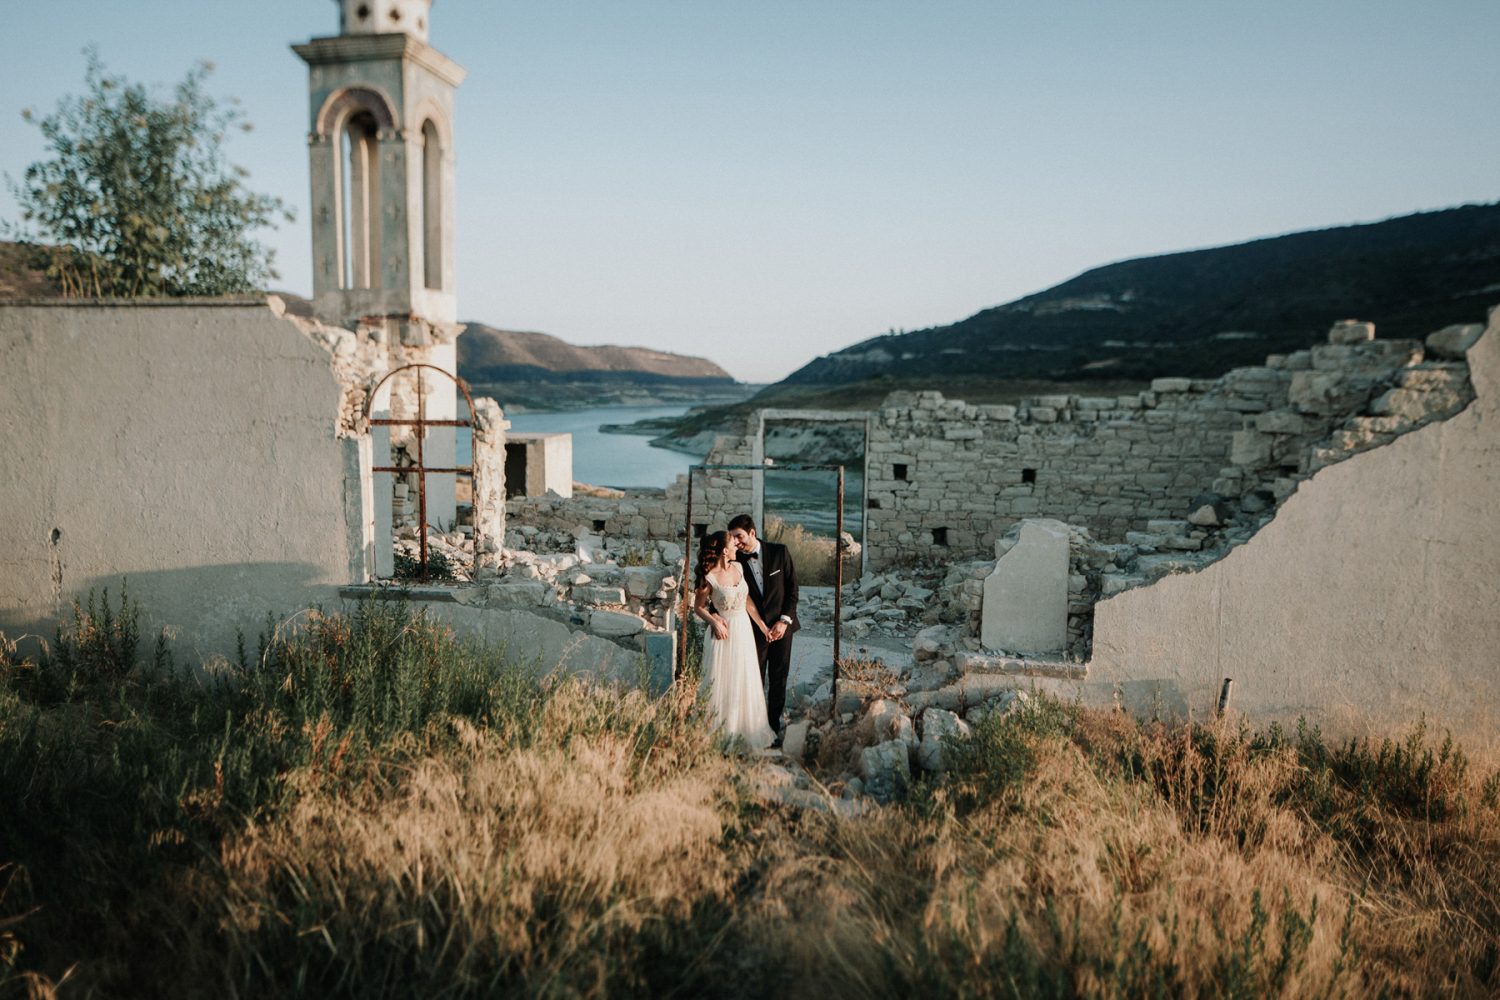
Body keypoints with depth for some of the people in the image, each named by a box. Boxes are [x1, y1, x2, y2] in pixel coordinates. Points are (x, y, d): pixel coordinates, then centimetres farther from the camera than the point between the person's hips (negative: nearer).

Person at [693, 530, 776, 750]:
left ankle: (745, 731, 30)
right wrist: (714, 622, -22)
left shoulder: (738, 567, 0)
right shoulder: (709, 578, -18)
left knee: (745, 683, 15)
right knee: (722, 685, 4)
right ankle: (721, 734, 18)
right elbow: (698, 608, -8)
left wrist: (761, 624, 8)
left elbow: (747, 600, 9)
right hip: (724, 633, -6)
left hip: (744, 629, 6)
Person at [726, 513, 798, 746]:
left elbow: (792, 587, -1)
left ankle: (774, 728, 14)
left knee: (779, 679, 5)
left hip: (781, 625, 0)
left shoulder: (779, 552, -4)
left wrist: (784, 620, -8)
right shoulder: (736, 562, -4)